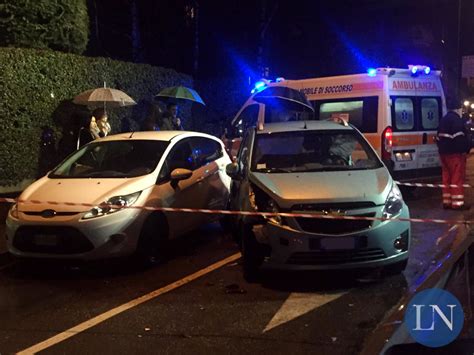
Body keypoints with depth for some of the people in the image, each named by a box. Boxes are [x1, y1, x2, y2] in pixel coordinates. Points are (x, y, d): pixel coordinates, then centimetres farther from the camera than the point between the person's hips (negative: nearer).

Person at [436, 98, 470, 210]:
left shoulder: (443, 120, 19)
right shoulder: (457, 119, -10)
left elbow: (439, 138, 21)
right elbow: (460, 137, -20)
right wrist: (465, 149, -15)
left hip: (444, 152, 9)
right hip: (455, 153, -9)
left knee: (447, 177, 11)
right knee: (457, 177, -6)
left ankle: (447, 201, 14)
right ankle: (457, 203, -7)